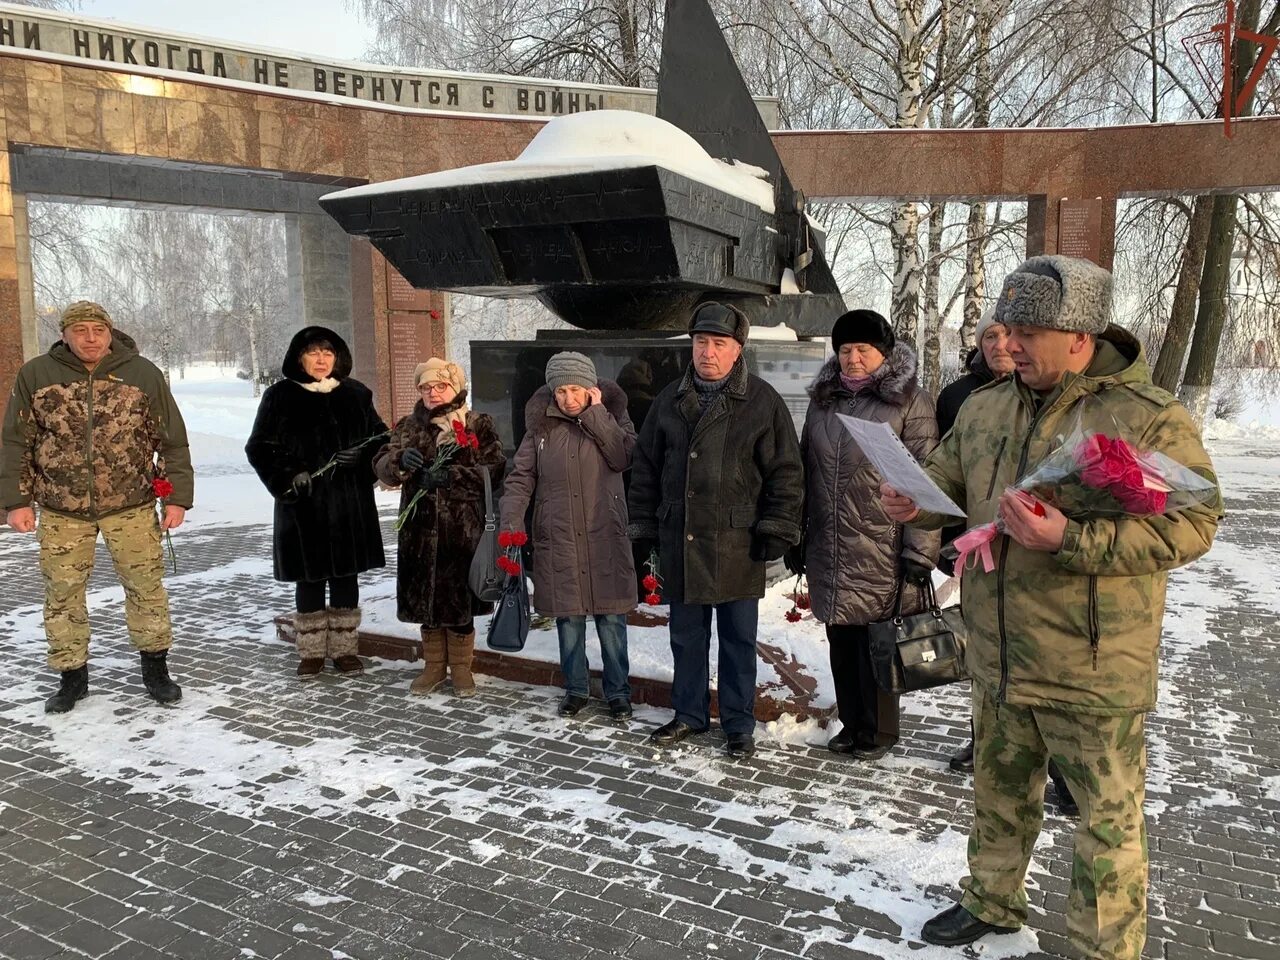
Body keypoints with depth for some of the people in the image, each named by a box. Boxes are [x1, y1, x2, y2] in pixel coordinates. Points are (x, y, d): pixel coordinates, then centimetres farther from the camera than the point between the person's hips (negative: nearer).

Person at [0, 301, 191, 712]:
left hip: (132, 505, -1)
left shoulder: (143, 374, -4)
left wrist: (177, 498, -3)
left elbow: (172, 440, 0)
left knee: (146, 586, 5)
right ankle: (72, 675, 24)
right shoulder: (36, 375, -2)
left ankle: (155, 668, 21)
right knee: (63, 594, 8)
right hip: (62, 509, 1)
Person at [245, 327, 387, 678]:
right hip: (303, 506, -2)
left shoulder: (356, 395, 6)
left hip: (350, 504, 2)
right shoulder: (280, 396, 1)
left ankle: (345, 649, 21)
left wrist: (360, 457, -10)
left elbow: (380, 438, 11)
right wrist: (288, 478, -13)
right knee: (309, 579, 6)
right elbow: (259, 447, 2)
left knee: (345, 577, 9)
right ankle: (311, 652, 19)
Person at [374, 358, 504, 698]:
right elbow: (383, 466, -1)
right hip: (420, 529, 3)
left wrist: (453, 475, -21)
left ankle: (461, 667, 21)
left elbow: (494, 470, -8)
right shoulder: (409, 427, 11)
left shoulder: (479, 425, 3)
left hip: (464, 529, -2)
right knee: (425, 597, 9)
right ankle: (434, 665, 26)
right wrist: (402, 461, -24)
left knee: (460, 597, 4)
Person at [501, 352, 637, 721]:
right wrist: (511, 524, -11)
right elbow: (521, 477, 2)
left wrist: (596, 413, -15)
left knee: (611, 620, 5)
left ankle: (618, 691, 21)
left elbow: (625, 457, -15)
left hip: (605, 540, -1)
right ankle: (575, 688, 28)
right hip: (557, 541, 1)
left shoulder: (613, 414, 2)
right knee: (568, 620, 11)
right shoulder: (541, 425, 4)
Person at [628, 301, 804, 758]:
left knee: (738, 640, 9)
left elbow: (785, 472, -3)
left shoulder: (762, 402, -3)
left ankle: (738, 724, 22)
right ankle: (689, 714, 30)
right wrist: (643, 528, 9)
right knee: (687, 636, 15)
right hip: (680, 541, 4)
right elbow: (645, 468, 12)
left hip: (736, 545, -3)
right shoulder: (670, 400, 8)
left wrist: (776, 530, -9)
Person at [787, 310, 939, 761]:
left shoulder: (910, 402, -5)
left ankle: (879, 729, 22)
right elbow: (806, 471, 15)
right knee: (841, 640, 14)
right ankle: (851, 723, 29)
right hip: (829, 550, 5)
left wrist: (919, 551, -13)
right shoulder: (823, 400, 12)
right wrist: (796, 538, 14)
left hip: (880, 552, -5)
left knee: (878, 641, 4)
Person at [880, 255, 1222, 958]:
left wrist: (1069, 539, -31)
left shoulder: (1151, 419, -15)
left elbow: (1190, 525, -20)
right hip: (997, 657, 6)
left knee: (1107, 821, 11)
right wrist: (914, 504, -9)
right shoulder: (984, 408, 4)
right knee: (999, 792, 24)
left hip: (1093, 670, -5)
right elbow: (949, 484, 15)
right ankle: (991, 902, 46)